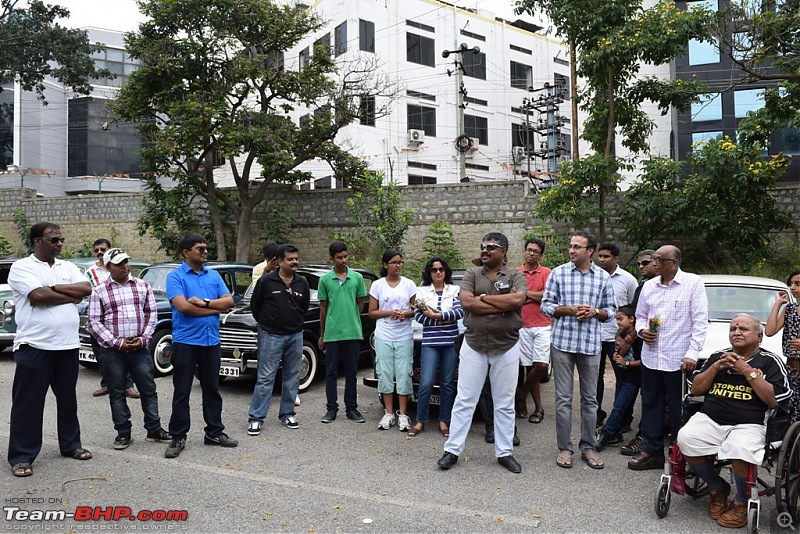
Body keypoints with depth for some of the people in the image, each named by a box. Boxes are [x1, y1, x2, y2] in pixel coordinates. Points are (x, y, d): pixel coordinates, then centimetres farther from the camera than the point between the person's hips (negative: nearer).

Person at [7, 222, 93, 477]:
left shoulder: (68, 267, 12)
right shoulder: (21, 267, -4)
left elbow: (87, 289, -3)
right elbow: (38, 296, -19)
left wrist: (54, 288, -12)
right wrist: (71, 296, -7)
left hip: (68, 345, 5)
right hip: (34, 346, -5)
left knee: (68, 399, 15)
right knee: (28, 403, 3)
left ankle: (70, 444, 28)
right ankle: (22, 456, 12)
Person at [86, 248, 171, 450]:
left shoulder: (143, 286, 6)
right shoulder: (99, 291, 0)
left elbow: (151, 313, 7)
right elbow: (94, 322, -3)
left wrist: (143, 338, -6)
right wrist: (117, 343, -10)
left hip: (140, 348, 1)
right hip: (113, 351, -1)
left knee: (149, 389, 5)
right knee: (117, 393, 7)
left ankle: (154, 429, 17)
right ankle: (123, 433, 18)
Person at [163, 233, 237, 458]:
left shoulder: (214, 275, 10)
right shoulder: (175, 276, -5)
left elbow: (229, 301, 1)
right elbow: (182, 306, -18)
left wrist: (204, 302, -14)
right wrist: (215, 308, -10)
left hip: (211, 341, 5)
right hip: (185, 342, -5)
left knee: (212, 389, 13)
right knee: (182, 392, 4)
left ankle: (214, 432, 24)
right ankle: (178, 437, 14)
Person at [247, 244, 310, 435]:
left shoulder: (302, 283, 3)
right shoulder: (266, 281, -8)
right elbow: (254, 305, 3)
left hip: (295, 336, 4)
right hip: (271, 336, -4)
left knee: (292, 377, 10)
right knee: (265, 378, -2)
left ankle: (287, 414, 22)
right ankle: (256, 418, 5)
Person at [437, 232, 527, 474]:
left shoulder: (515, 275, 2)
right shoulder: (472, 274, 4)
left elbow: (518, 300, -18)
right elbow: (466, 303, -12)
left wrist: (483, 297, -13)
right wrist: (503, 304, -13)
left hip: (507, 349, 0)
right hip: (473, 347, 1)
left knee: (505, 404, 10)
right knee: (464, 401, 5)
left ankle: (504, 452, 22)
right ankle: (452, 450, 14)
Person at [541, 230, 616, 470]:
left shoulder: (603, 277, 7)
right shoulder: (558, 273, 2)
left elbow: (611, 309, 11)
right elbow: (546, 305, 1)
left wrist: (595, 312, -10)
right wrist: (570, 310, -13)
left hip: (591, 344, 2)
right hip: (563, 342, -1)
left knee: (590, 399, 9)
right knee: (563, 398, 3)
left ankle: (588, 447, 21)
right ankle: (564, 448, 14)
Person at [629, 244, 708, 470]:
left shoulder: (693, 283, -5)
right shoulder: (649, 286, 10)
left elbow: (700, 321, -8)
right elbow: (640, 316, 20)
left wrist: (692, 353, -14)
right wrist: (641, 330, -2)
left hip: (678, 359, -5)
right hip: (650, 356, 5)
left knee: (678, 408, 4)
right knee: (651, 404, 11)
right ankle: (652, 451, 22)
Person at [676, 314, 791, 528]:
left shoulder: (770, 361, 7)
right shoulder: (718, 356, 17)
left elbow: (775, 400, -6)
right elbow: (695, 390, 13)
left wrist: (747, 371, -9)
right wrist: (716, 367, 0)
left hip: (748, 425, -3)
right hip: (709, 420, 4)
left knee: (740, 450, -36)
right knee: (685, 439, -26)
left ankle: (741, 502, -3)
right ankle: (717, 487, 4)